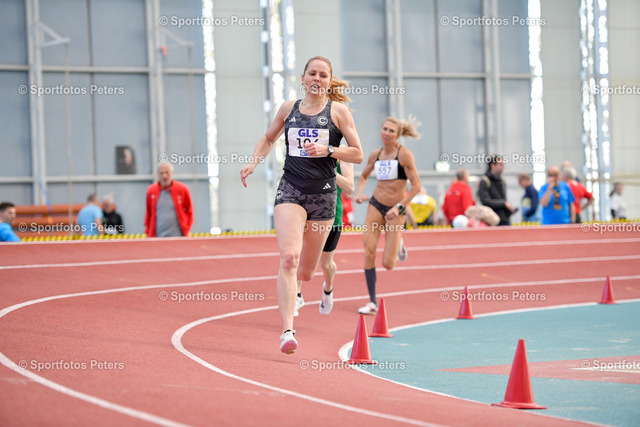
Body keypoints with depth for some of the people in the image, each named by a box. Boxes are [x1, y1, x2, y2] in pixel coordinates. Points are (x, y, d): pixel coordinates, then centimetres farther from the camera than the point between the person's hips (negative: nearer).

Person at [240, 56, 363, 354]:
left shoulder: (338, 111, 3)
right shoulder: (289, 109, 9)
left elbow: (357, 154, 1)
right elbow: (268, 139, 25)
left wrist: (327, 150, -14)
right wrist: (254, 162, 8)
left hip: (323, 193, 0)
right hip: (290, 189, 0)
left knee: (305, 272, 9)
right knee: (288, 257, -21)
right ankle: (287, 331, -23)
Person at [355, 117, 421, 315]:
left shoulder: (404, 154, -13)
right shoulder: (375, 155, 3)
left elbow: (416, 186, -13)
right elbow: (363, 176, 21)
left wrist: (398, 207, -19)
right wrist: (360, 193, 2)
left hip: (396, 211, -4)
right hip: (375, 205, 4)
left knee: (388, 264, -4)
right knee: (369, 252, -11)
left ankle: (398, 245, 33)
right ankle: (372, 302, -2)